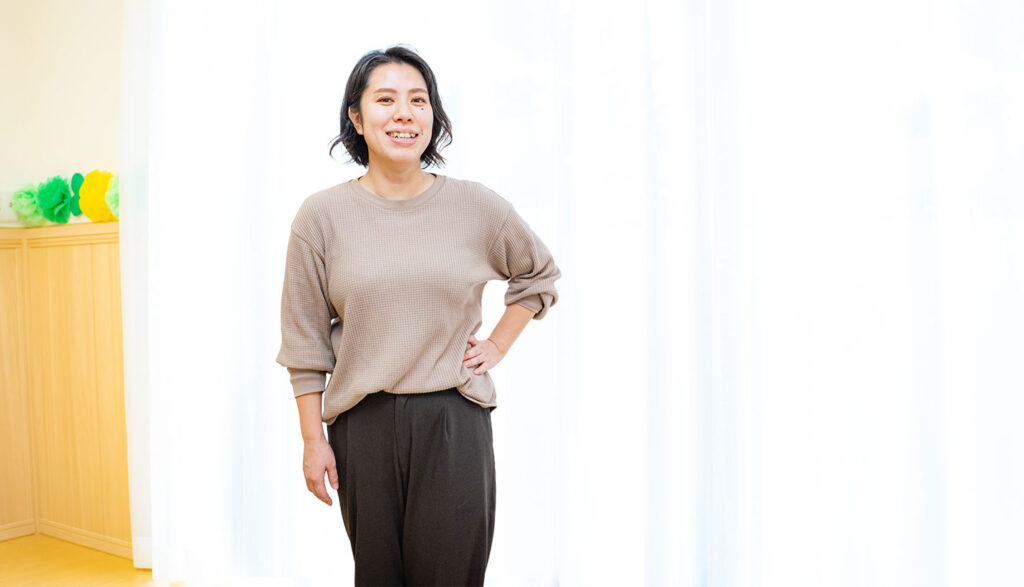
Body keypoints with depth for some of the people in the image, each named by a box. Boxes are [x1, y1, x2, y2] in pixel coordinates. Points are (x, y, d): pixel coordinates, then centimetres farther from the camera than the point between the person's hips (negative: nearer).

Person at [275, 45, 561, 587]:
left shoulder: (477, 206, -1)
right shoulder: (322, 215, -2)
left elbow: (539, 274, 18)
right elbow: (304, 342, 3)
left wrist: (498, 345, 7)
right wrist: (313, 440, 2)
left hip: (454, 422, 0)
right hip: (362, 425, 1)